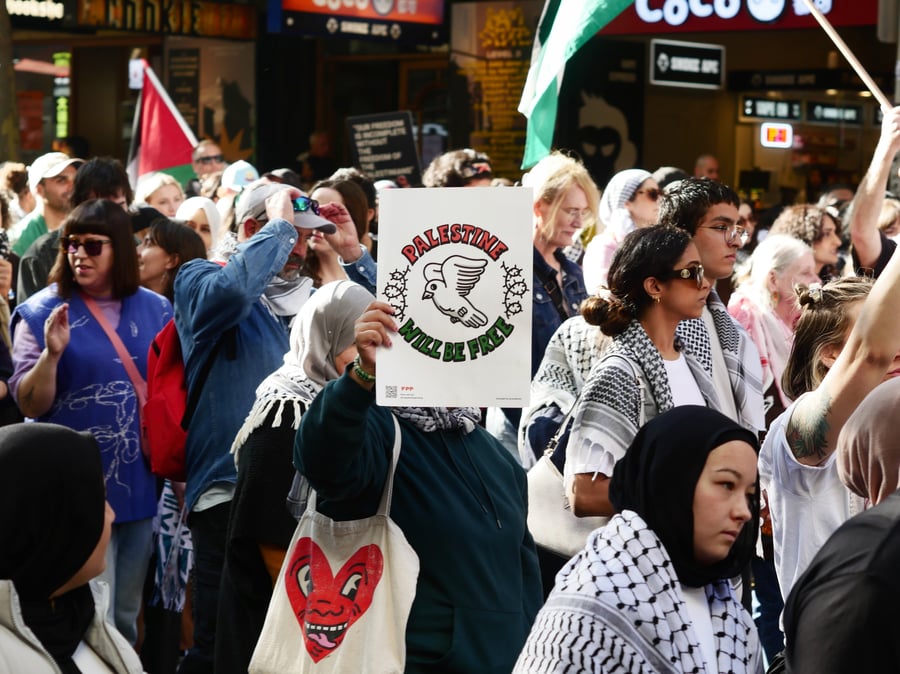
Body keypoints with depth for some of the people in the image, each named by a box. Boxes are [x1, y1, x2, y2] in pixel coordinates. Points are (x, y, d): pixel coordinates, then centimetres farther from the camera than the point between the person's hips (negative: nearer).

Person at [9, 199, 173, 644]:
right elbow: (29, 405, -9)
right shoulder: (41, 312, -5)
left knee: (126, 615, 16)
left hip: (141, 484, 4)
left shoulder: (155, 309, 5)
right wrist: (52, 353, -25)